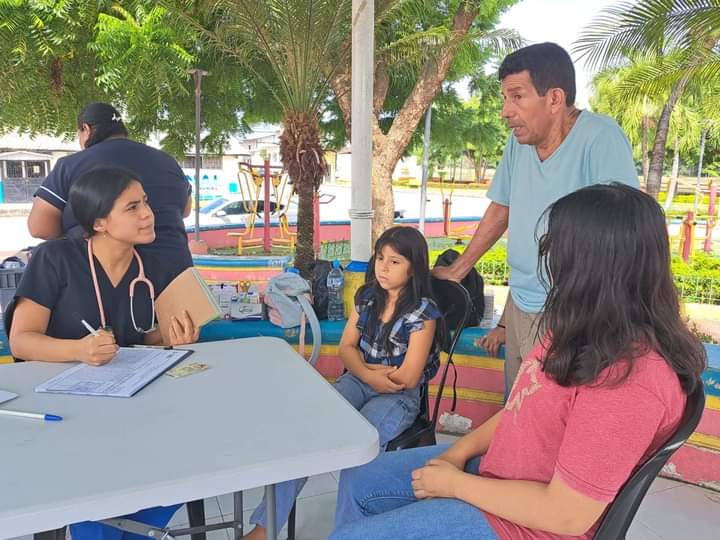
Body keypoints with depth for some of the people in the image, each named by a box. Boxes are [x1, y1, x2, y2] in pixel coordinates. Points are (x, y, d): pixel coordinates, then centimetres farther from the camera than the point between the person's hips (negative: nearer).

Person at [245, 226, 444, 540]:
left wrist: (365, 364, -1)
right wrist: (369, 375, -12)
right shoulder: (366, 297, 8)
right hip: (357, 382, 5)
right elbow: (346, 348, 8)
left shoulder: (423, 312, -9)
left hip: (399, 396, -4)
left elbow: (407, 378, -11)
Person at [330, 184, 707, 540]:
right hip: (498, 467, 9)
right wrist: (462, 449, -1)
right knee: (358, 483, 14)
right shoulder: (593, 329, -3)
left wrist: (455, 483, -17)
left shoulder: (629, 380, -33)